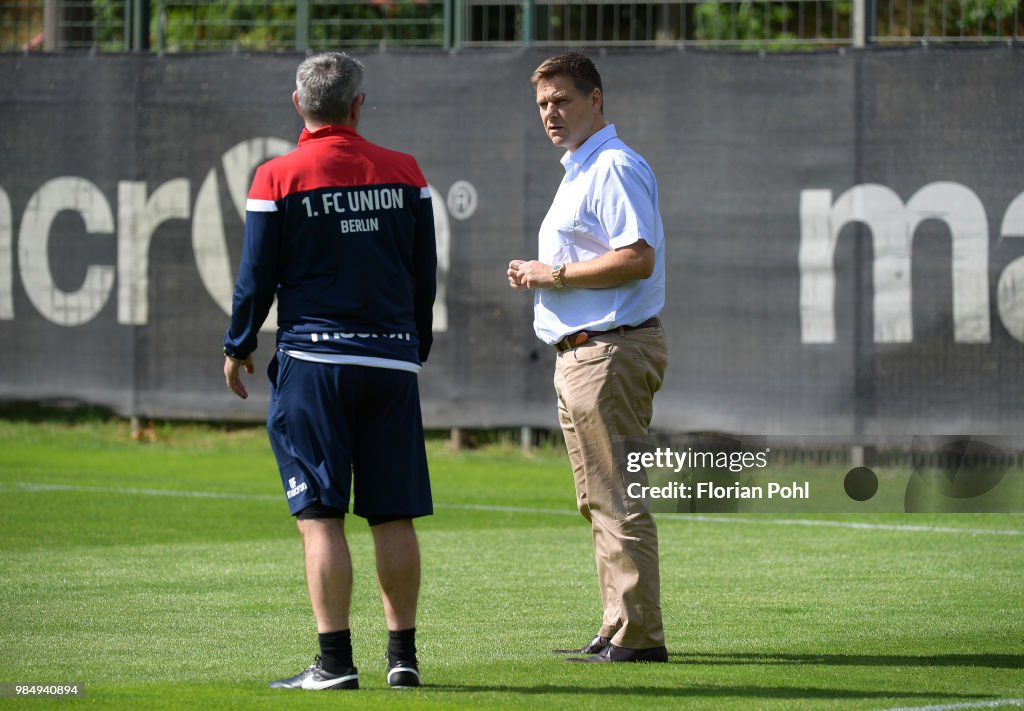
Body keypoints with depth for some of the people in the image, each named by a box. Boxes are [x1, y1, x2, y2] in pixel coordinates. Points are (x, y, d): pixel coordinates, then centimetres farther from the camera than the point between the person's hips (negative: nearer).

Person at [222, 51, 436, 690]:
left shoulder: (279, 178, -4)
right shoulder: (404, 173, 5)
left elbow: (257, 278, 0)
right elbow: (426, 275, 11)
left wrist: (237, 348, 15)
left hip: (314, 360, -3)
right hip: (392, 361, 3)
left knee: (321, 516, -3)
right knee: (394, 516, 7)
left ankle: (336, 660, -7)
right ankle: (403, 656, 9)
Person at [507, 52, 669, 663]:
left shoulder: (616, 167, -13)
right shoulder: (578, 172, 20)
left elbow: (637, 258, -24)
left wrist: (555, 274, -16)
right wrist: (536, 274, 10)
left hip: (611, 352, -11)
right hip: (580, 354, 11)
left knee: (618, 499, -11)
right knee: (599, 503, 14)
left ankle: (638, 634, -10)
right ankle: (618, 630, 19)